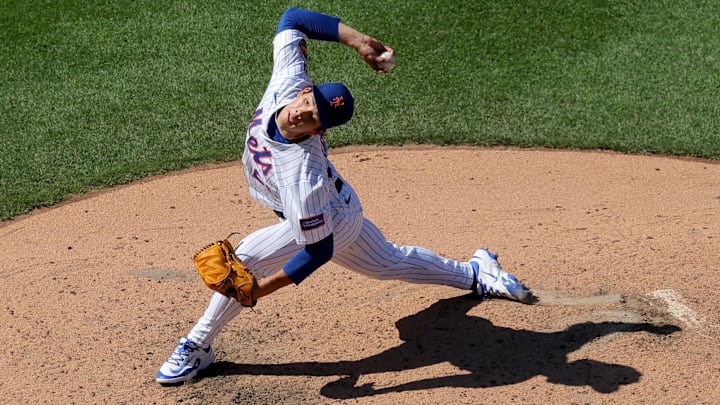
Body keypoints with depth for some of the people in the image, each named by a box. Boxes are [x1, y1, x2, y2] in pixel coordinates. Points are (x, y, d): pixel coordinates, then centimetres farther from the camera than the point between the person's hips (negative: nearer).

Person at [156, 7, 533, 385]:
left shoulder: (301, 175, -43)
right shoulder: (288, 82, -28)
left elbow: (319, 250, -34)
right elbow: (292, 17, -17)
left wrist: (260, 289, -31)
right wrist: (356, 39, -23)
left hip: (330, 224, -8)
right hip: (341, 210, 8)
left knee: (243, 259, -18)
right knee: (390, 262, 28)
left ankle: (198, 347, 0)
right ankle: (474, 273, 45)